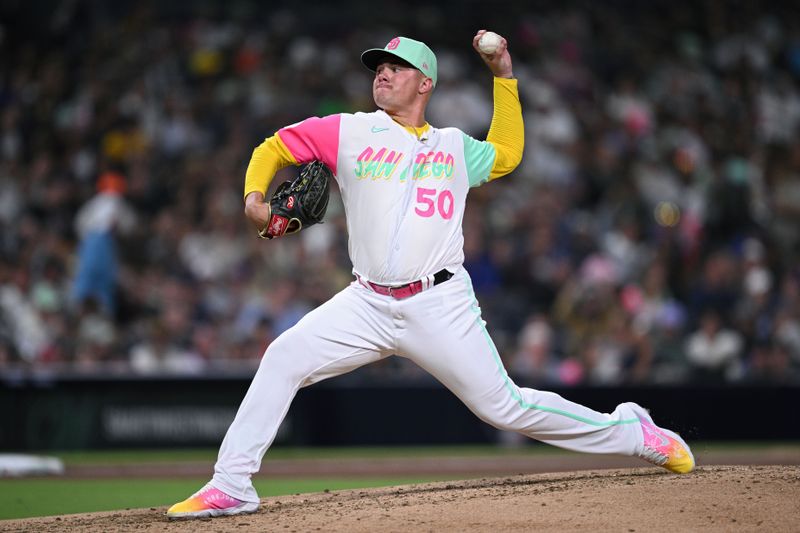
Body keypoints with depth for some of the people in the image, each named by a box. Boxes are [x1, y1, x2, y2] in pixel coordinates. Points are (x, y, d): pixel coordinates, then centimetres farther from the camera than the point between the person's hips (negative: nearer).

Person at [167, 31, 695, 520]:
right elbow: (274, 148, 13)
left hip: (441, 306, -1)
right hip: (369, 304, 1)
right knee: (285, 357, -17)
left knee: (504, 407, -3)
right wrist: (255, 197, -7)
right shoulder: (349, 131, 9)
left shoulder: (453, 145, 14)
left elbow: (506, 154, 31)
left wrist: (504, 75, 25)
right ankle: (231, 487, -13)